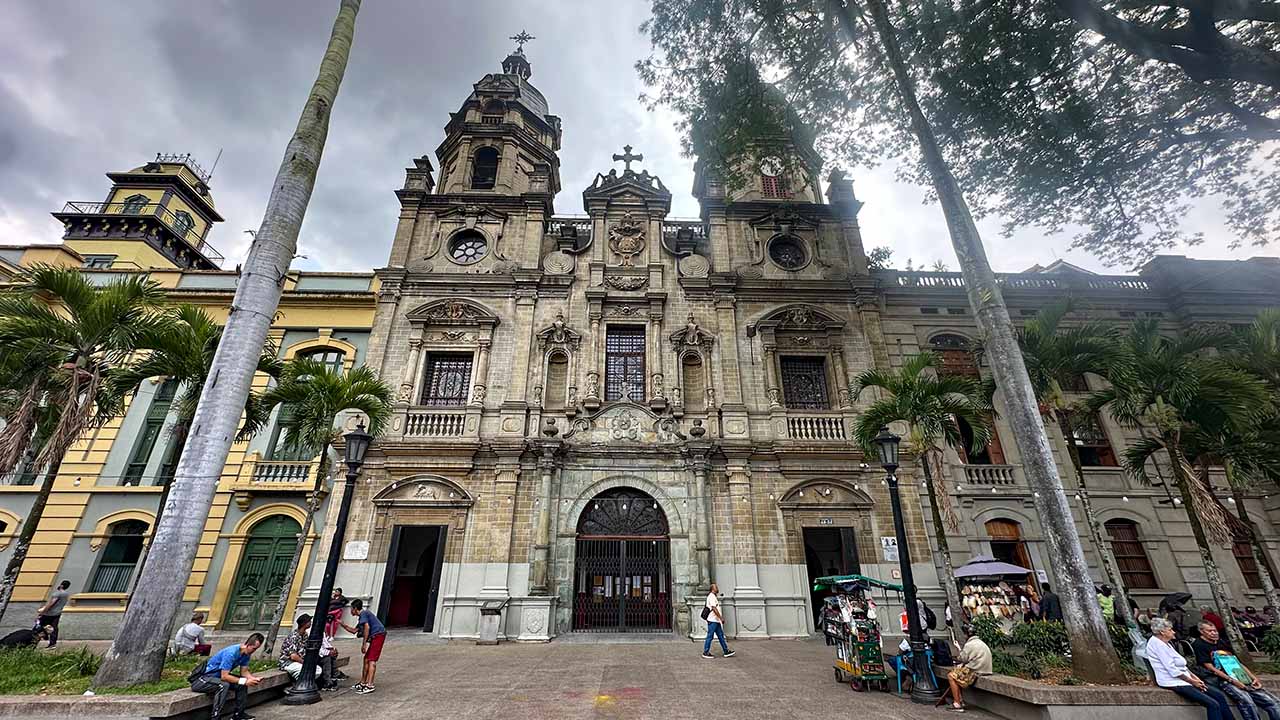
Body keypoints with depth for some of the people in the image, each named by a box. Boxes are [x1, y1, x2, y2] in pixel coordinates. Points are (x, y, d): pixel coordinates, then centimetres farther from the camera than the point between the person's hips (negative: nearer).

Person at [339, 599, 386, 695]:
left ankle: (370, 686, -14)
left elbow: (367, 627, -21)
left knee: (371, 660, -11)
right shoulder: (361, 617, 24)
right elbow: (354, 630, 33)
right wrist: (342, 624, 33)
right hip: (376, 637, 10)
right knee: (366, 659, 17)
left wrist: (364, 644, -18)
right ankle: (362, 683, 28)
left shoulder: (363, 613, -7)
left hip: (378, 635, -10)